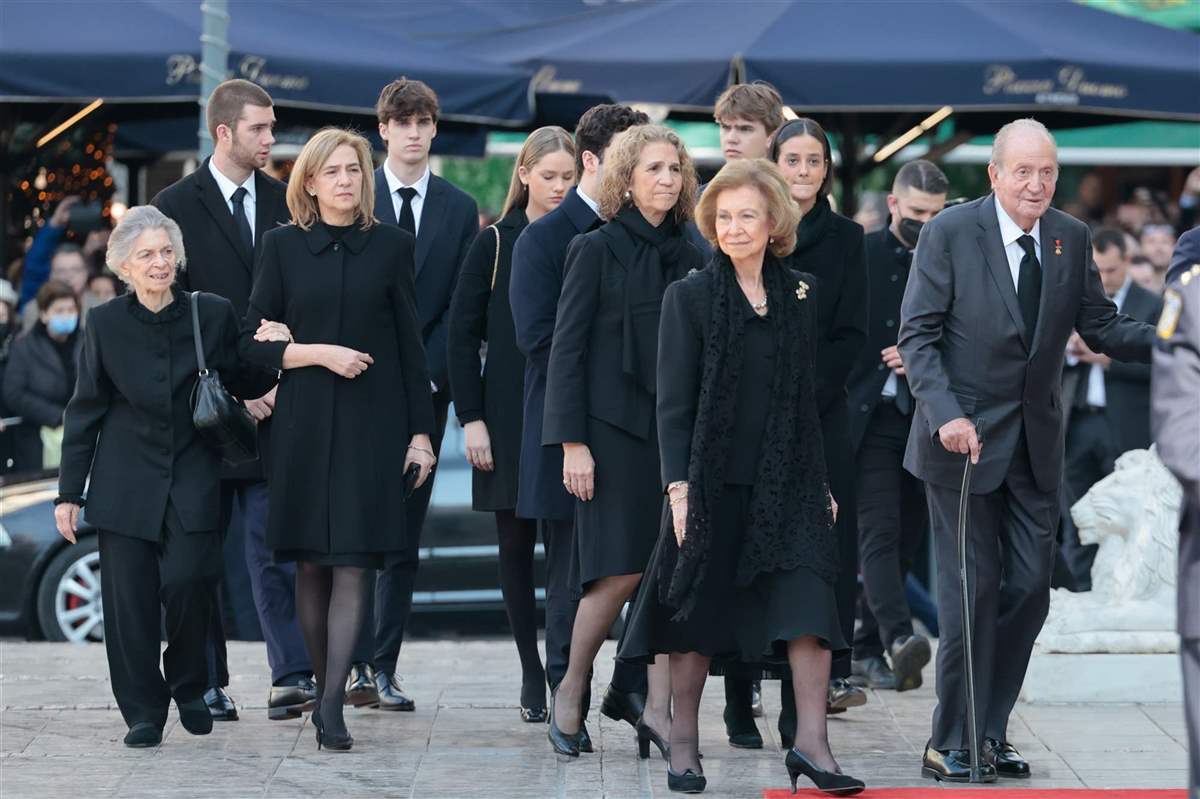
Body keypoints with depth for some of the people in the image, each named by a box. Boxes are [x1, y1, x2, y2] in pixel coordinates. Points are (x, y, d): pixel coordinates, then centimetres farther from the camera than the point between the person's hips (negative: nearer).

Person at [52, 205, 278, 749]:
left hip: (193, 479, -1)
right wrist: (69, 493, 4)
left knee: (187, 582, -14)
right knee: (130, 597, -3)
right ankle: (143, 712, 11)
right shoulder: (106, 324, 1)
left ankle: (189, 687, 13)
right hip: (127, 483, 1)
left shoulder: (213, 314, 0)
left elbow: (244, 387, 8)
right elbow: (85, 412, 5)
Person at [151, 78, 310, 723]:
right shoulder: (178, 206, -1)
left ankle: (292, 675, -8)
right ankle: (206, 681, 11)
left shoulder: (286, 204, 9)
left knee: (275, 544, -4)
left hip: (273, 400, 2)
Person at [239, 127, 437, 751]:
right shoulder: (283, 247, 4)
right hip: (304, 421, 1)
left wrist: (421, 431, 2)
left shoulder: (391, 246, 4)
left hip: (372, 421, -1)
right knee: (310, 564, 4)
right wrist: (321, 353, -12)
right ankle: (322, 687, 17)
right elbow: (253, 341, 3)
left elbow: (410, 345, 5)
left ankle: (332, 706, -13)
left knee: (352, 563, -8)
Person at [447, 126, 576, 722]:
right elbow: (462, 334, 1)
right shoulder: (494, 244, 2)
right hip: (509, 417, 0)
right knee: (516, 543, 4)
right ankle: (531, 672, 12)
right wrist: (471, 418, -6)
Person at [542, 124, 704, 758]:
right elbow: (567, 348, -4)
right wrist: (572, 443, -11)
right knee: (621, 571, -8)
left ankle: (658, 707, 3)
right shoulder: (597, 250, -2)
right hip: (614, 430, -5)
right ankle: (570, 692, 11)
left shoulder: (690, 259, 12)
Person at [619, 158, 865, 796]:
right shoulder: (691, 296, -1)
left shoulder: (801, 294, 9)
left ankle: (811, 742, -12)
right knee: (697, 609, 4)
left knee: (810, 603, -11)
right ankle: (684, 743, 16)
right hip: (713, 478, -2)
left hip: (788, 479, 3)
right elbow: (674, 400, -4)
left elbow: (808, 396, 14)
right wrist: (678, 484, -11)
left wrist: (822, 481, 12)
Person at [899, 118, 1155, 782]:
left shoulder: (1072, 240, 4)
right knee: (972, 590, -3)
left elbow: (1101, 328, 8)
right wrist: (945, 413, -23)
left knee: (1029, 589, 5)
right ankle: (951, 742, 7)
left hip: (1036, 442, 5)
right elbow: (917, 334, -10)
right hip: (964, 436, -5)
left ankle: (991, 729, 19)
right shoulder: (951, 232, -9)